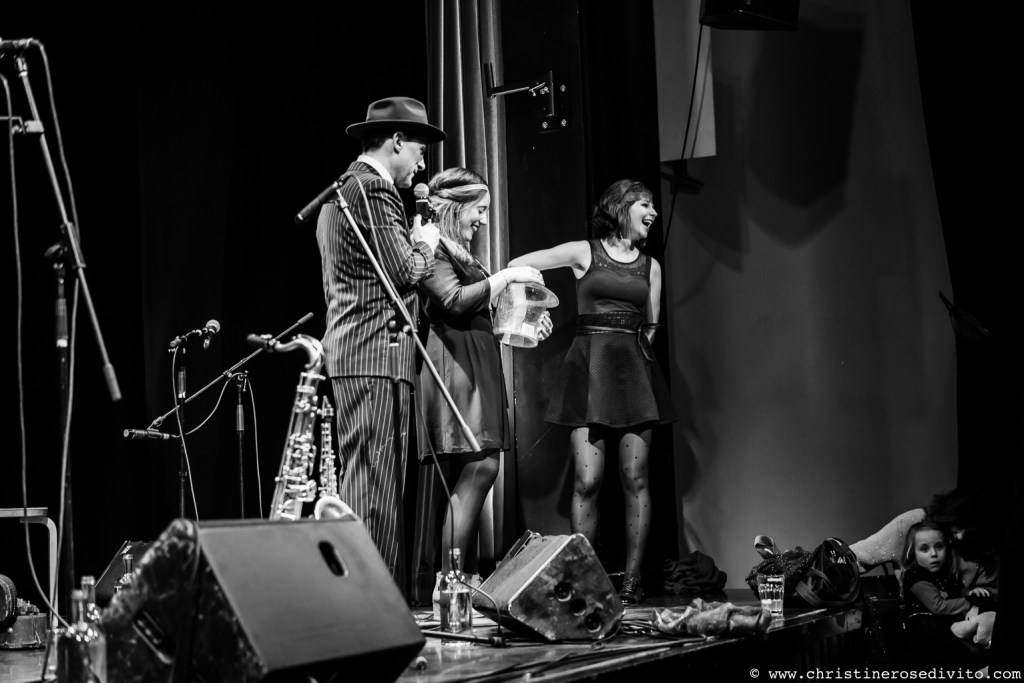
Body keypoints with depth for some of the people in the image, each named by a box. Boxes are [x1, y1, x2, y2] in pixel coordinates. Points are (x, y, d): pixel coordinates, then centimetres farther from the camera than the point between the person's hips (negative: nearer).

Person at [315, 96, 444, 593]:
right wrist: (425, 244, 4)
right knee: (374, 485, -11)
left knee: (360, 479, 11)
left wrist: (416, 244, 21)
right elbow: (404, 271, -15)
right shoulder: (374, 188, -10)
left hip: (349, 349, 11)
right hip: (376, 352, -11)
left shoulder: (343, 188, 23)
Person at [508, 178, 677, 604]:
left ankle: (632, 579, 1)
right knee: (587, 480, -9)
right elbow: (516, 267, 8)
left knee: (635, 479, -3)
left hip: (634, 370, 3)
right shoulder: (583, 252, 6)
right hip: (589, 366, -3)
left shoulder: (650, 266, 15)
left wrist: (632, 347, 11)